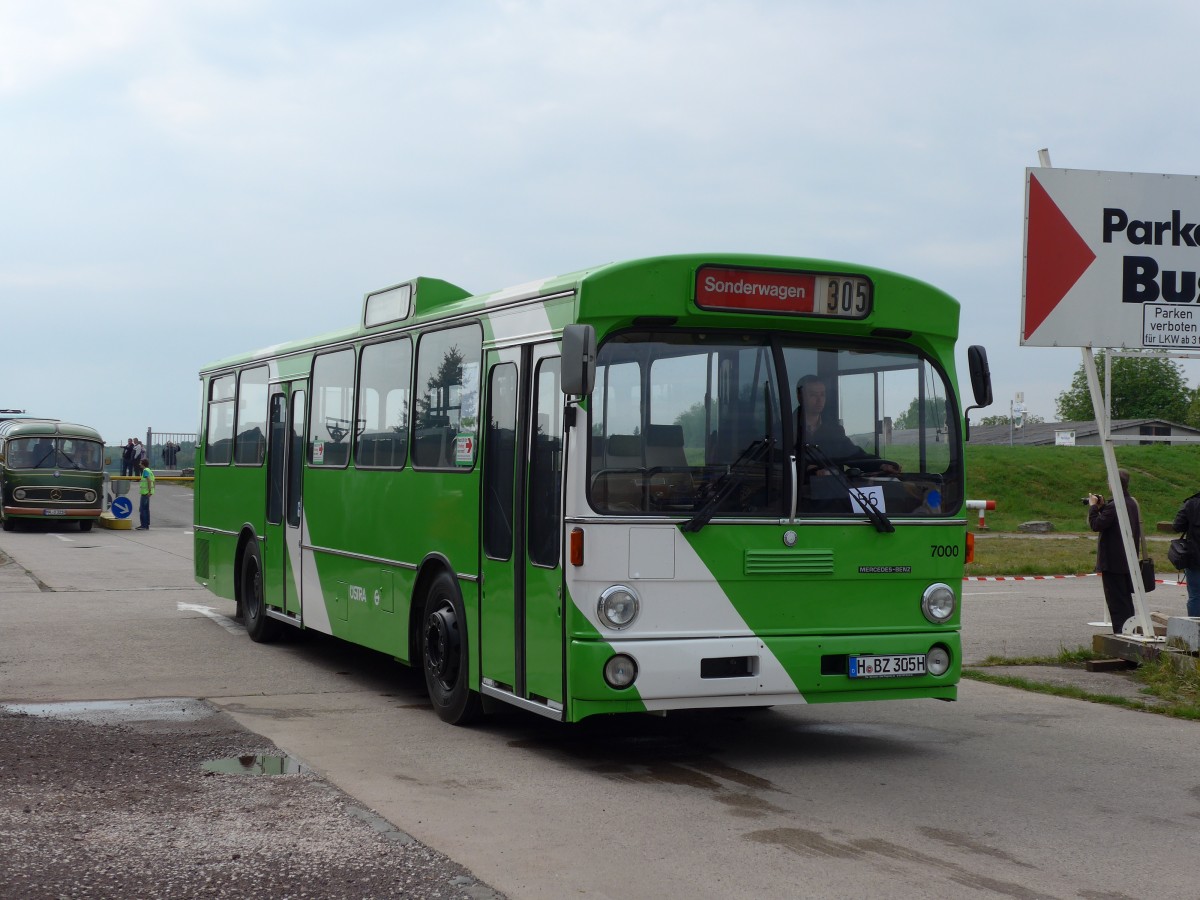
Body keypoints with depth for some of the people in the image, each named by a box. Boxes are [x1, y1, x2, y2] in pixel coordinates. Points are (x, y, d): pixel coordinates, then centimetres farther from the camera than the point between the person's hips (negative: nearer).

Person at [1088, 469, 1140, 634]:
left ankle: (1120, 632, -5)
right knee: (1126, 598, 16)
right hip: (1128, 561, 9)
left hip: (1113, 562, -9)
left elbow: (1096, 525, -21)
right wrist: (1102, 506, 10)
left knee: (1116, 600, -5)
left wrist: (1093, 506, -9)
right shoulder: (1132, 503, 9)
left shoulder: (1114, 506, -20)